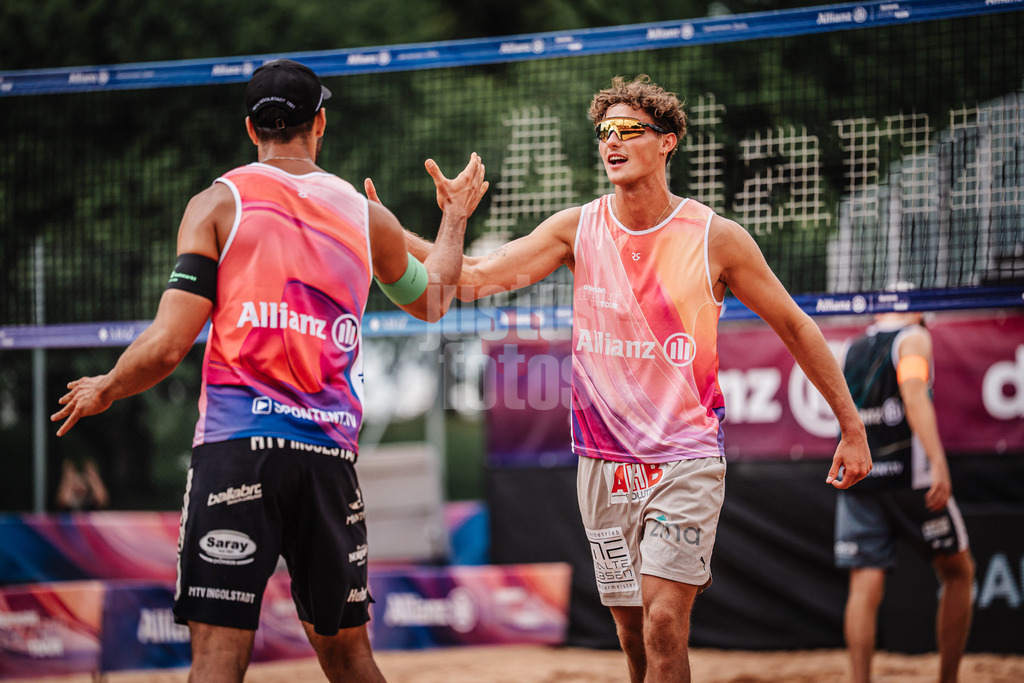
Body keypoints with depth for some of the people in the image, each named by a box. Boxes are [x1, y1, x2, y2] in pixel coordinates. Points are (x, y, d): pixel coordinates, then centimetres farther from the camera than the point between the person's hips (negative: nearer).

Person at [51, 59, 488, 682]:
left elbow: (167, 346, -4)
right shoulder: (367, 217, 12)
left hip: (237, 444, -3)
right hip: (330, 453, 3)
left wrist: (103, 391, 15)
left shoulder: (217, 204, 2)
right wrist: (455, 216, 48)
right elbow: (431, 301, 32)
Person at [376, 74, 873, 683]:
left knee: (664, 621, -16)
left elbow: (796, 327, 4)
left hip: (687, 460, -3)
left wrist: (853, 428, 4)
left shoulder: (716, 239, -5)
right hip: (605, 464, 3)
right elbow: (476, 277, -6)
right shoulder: (578, 229, 1)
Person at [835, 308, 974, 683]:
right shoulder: (913, 338, 0)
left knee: (864, 588, -2)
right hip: (908, 474, -4)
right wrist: (938, 462, -25)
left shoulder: (851, 350, 16)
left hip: (854, 480, 4)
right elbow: (914, 397, -16)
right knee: (958, 571, 11)